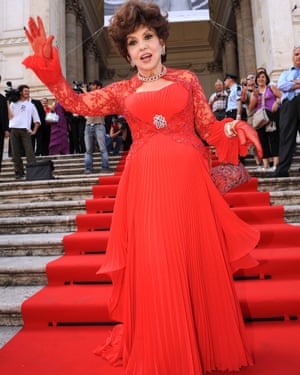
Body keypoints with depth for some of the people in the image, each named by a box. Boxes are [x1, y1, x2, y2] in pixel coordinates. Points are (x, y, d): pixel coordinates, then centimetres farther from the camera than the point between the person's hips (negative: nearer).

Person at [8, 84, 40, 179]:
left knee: (29, 151, -11)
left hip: (25, 130, -1)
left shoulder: (31, 105, 18)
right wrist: (7, 103, -1)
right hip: (14, 129, 1)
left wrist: (34, 131, 4)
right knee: (15, 153, 0)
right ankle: (19, 172, 6)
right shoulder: (14, 103, 17)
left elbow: (37, 120, 15)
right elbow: (10, 116, 6)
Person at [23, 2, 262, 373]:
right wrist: (47, 63, 8)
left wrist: (235, 128, -8)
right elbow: (76, 103, 14)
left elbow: (210, 128, 11)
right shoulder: (121, 91, 16)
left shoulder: (186, 79, 14)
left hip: (188, 178, 0)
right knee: (154, 266, 0)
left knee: (198, 262, 5)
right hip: (145, 183, 1)